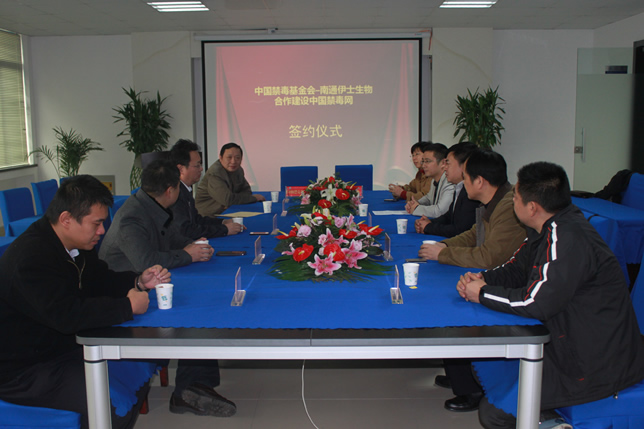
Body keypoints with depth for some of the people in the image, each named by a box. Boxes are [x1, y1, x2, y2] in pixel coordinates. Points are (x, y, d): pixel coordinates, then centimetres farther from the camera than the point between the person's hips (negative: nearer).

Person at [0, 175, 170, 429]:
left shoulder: (75, 245, 4)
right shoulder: (31, 257, -27)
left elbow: (100, 281, 16)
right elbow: (66, 315, -36)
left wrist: (139, 282, -3)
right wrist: (127, 306, -27)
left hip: (61, 348, 10)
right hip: (22, 371, -10)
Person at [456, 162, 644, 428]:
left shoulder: (568, 238, -26)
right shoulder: (549, 228, 4)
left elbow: (536, 302, -29)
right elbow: (516, 269, 15)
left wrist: (483, 294, -15)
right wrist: (482, 278, -4)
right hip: (571, 342, 10)